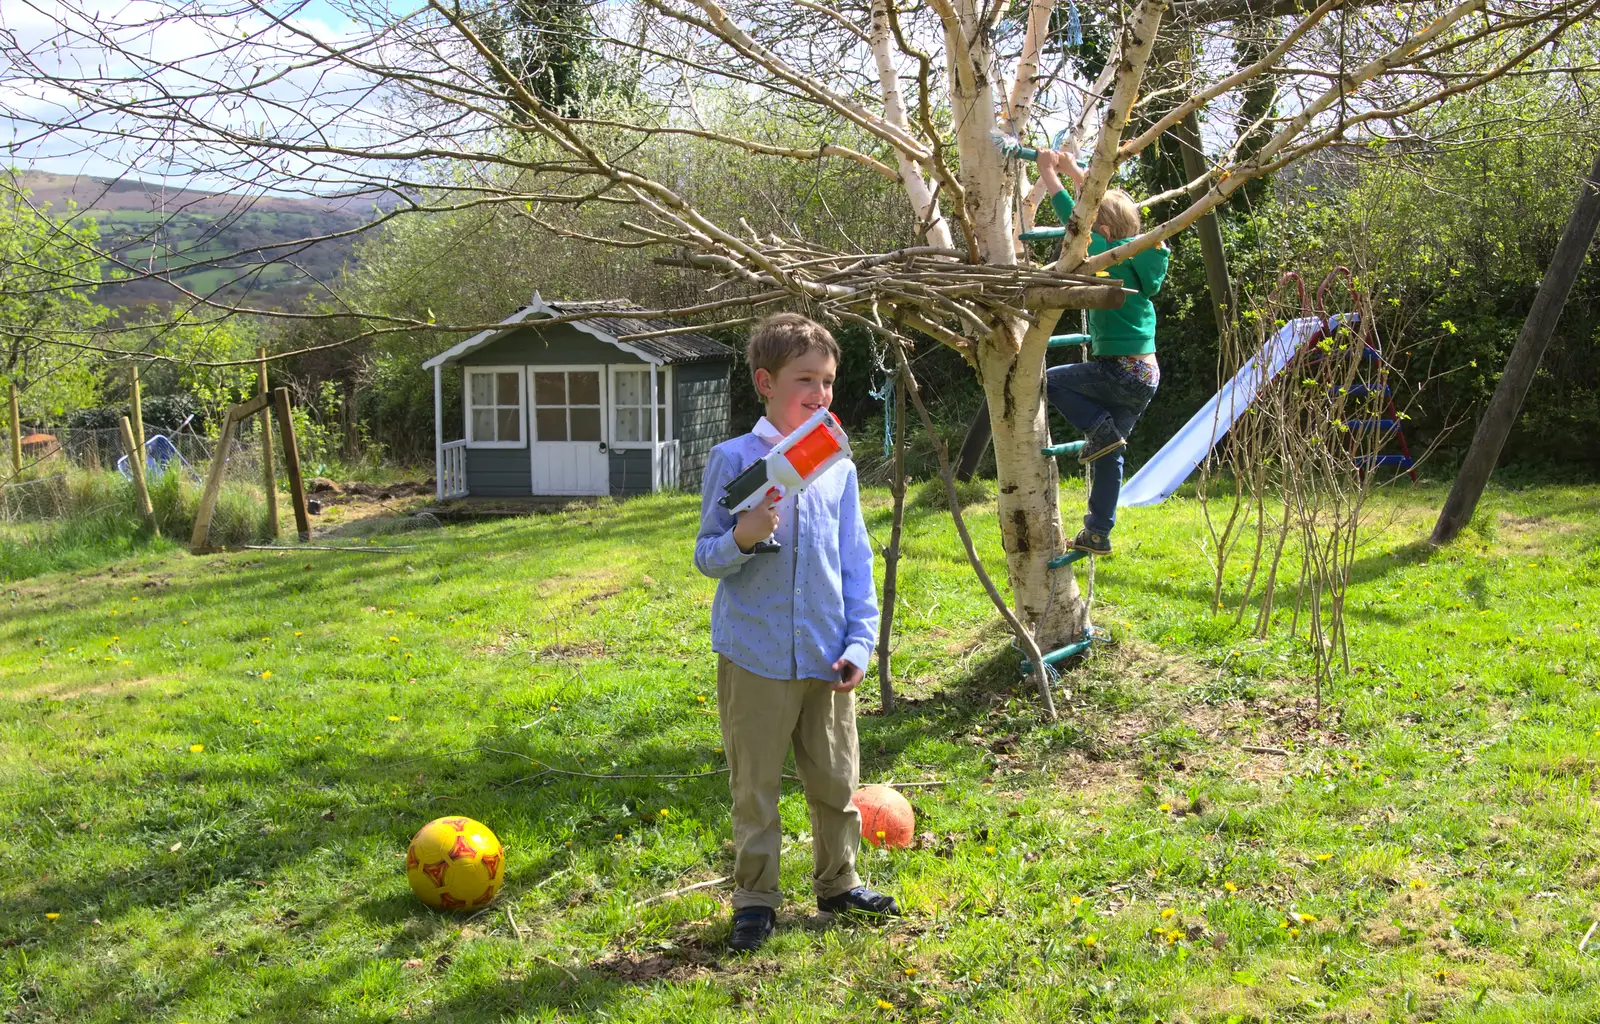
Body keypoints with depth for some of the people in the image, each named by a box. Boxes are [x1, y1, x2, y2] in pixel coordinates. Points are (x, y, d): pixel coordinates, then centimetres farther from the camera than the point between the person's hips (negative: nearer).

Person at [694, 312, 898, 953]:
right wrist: (742, 539, -25)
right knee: (755, 787, 7)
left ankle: (838, 883, 33)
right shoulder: (734, 460, -6)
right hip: (756, 655, -3)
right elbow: (707, 558, -3)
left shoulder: (839, 467, 5)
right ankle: (755, 899, 21)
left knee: (836, 780, 15)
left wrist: (860, 642, 2)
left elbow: (856, 562, 9)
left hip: (826, 658, 4)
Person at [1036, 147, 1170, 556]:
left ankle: (1102, 431, 1)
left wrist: (1049, 173, -2)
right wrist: (1072, 169, 25)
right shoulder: (1135, 254, 8)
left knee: (1052, 381, 6)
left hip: (1123, 372, -9)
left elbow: (1071, 217, -12)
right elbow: (1102, 206, 21)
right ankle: (1097, 534, 18)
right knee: (1108, 457, 13)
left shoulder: (1110, 257, -15)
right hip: (1145, 374, 9)